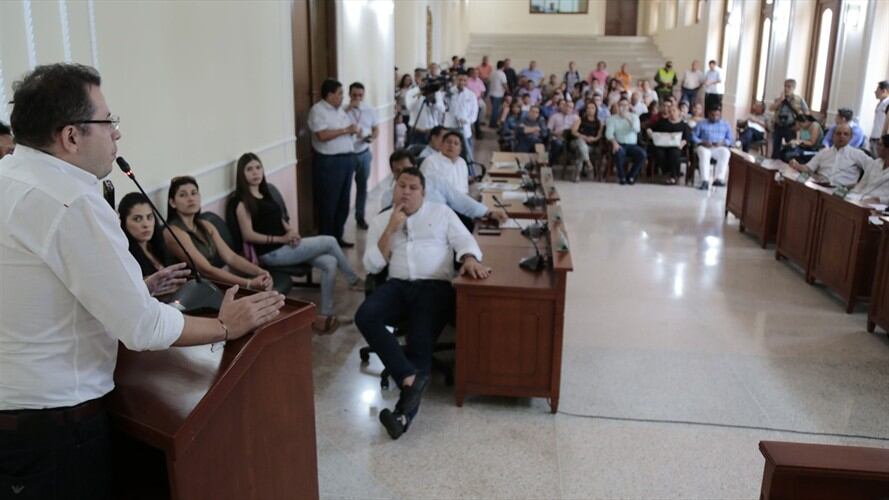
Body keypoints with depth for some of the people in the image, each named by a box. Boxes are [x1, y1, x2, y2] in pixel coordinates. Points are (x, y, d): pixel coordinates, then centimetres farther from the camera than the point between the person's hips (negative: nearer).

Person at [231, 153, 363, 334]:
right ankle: (354, 280, 11)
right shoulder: (242, 201, -8)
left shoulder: (265, 194, 17)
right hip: (271, 253, -8)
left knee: (329, 263, -10)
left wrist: (292, 231, -2)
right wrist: (281, 238, -17)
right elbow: (248, 235, -15)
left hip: (286, 247, 8)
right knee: (329, 242, -10)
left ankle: (325, 315, -5)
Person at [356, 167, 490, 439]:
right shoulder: (380, 221, 17)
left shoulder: (441, 213, 14)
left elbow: (464, 239, 3)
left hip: (434, 286, -2)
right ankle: (411, 378, -30)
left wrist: (470, 259, -21)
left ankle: (405, 411, -24)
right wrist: (391, 229, -1)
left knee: (421, 340, -24)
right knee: (365, 316, -27)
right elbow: (371, 265, 8)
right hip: (397, 285, 2)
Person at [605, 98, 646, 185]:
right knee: (619, 151, -38)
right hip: (619, 145, -2)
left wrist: (628, 119, -22)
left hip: (632, 145, 2)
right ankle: (621, 177, -18)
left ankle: (631, 176, -11)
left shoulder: (634, 117, 9)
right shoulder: (612, 118, 6)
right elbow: (609, 133, -6)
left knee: (643, 154, -29)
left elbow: (637, 129, -10)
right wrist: (614, 142, -26)